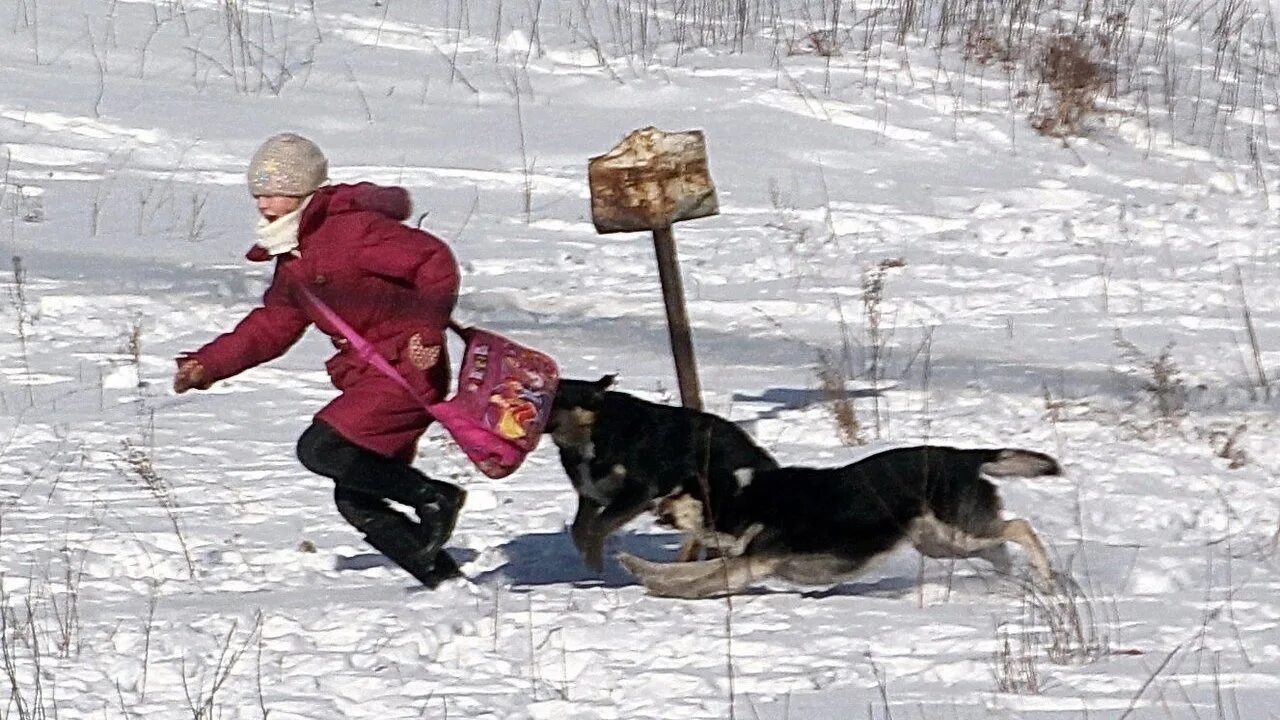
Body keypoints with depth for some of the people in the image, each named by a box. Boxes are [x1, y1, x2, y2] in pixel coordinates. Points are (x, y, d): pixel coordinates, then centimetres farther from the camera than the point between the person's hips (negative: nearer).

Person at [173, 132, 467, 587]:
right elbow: (271, 327, 23)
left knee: (320, 449, -19)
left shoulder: (352, 228, -14)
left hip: (407, 371, -10)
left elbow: (435, 262, -18)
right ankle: (442, 577, 12)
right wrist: (207, 365, 14)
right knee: (355, 501, 7)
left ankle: (433, 497, -10)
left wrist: (427, 332, -26)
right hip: (369, 379, 10)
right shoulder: (292, 260, 15)